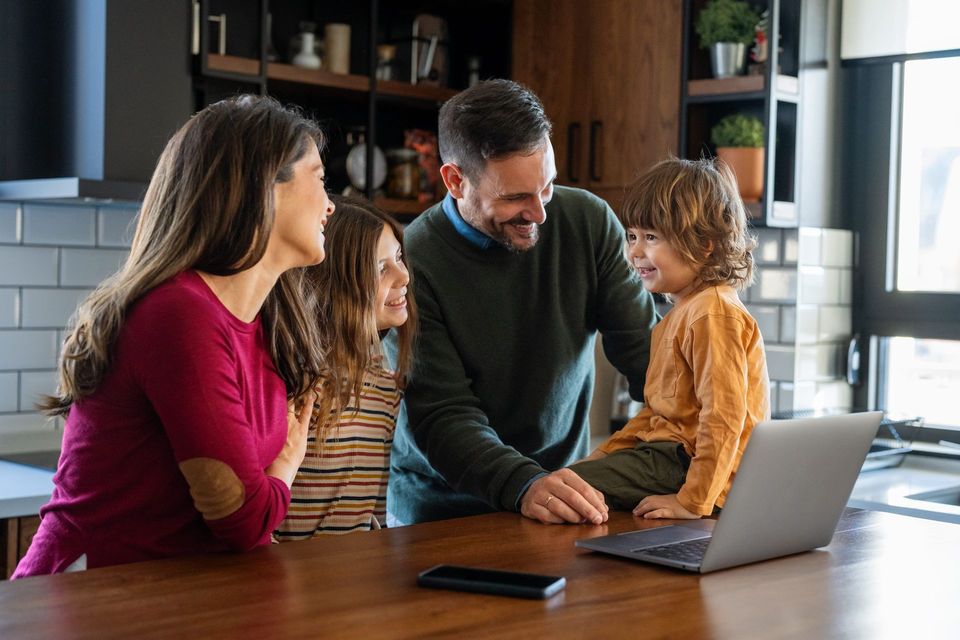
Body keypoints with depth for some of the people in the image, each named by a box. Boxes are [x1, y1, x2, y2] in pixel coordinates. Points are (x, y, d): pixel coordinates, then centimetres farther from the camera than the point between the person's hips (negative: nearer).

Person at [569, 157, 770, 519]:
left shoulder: (713, 313, -17)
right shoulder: (682, 312, 19)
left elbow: (723, 418, -23)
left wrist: (694, 501, -24)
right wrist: (604, 455, 16)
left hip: (689, 465, -11)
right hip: (672, 451, 11)